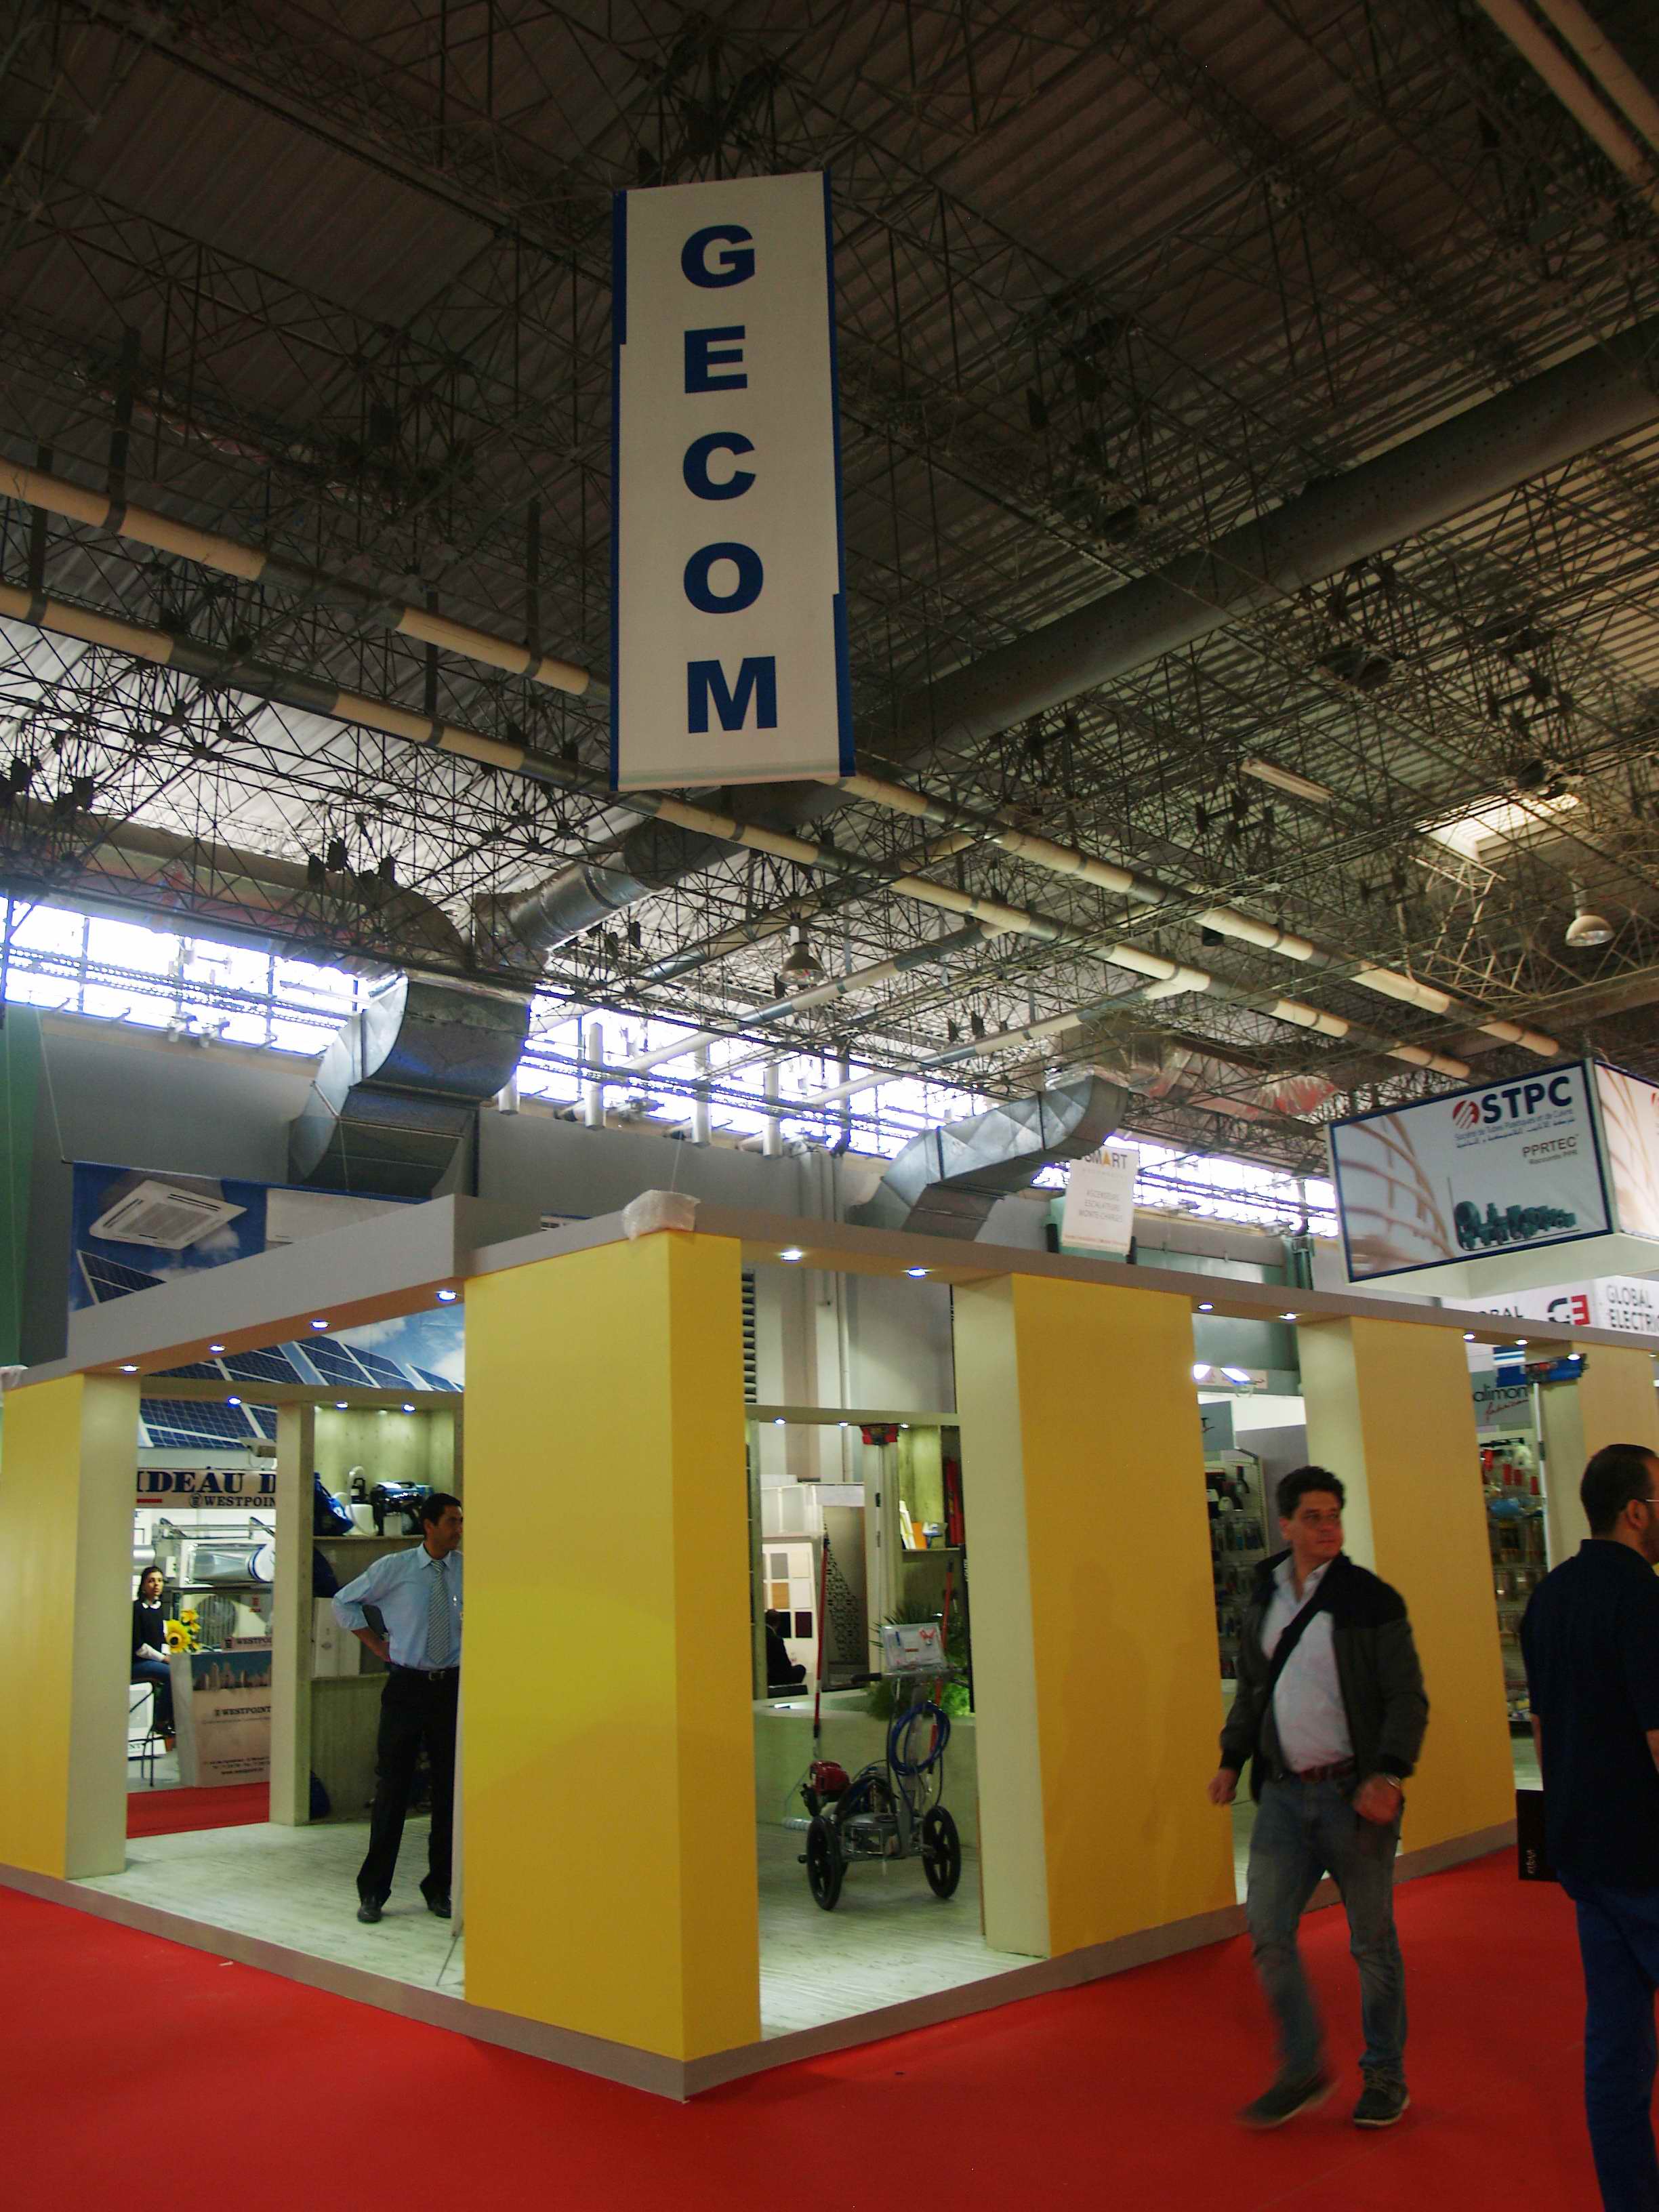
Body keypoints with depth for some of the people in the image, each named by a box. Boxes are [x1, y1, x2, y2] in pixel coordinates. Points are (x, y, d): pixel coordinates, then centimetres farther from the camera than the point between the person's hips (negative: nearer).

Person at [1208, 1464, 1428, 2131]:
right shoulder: (1261, 1603, 8)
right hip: (1284, 1793, 4)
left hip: (1354, 1793, -4)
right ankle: (1303, 2068, 17)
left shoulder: (1372, 1601, -7)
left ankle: (1384, 2076, 26)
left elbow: (1407, 1698, -8)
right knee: (1266, 1928, -1)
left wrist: (1390, 1774, -20)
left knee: (1372, 1940, 7)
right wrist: (1232, 1760, 10)